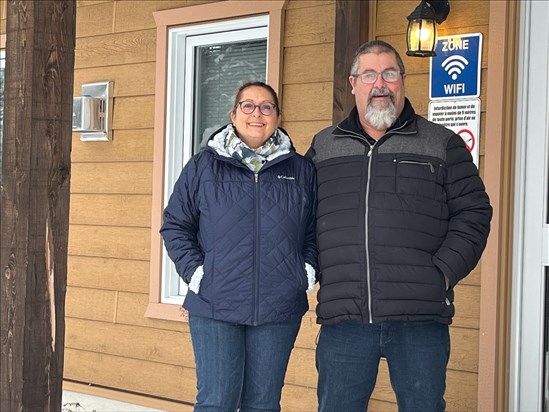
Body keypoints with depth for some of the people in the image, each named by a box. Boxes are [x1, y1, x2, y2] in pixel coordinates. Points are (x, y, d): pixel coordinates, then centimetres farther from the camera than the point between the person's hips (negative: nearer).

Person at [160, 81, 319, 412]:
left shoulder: (301, 170, 9)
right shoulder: (204, 165, 5)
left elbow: (316, 229, 15)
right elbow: (175, 225, 7)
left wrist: (308, 270, 1)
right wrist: (194, 271, -4)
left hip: (279, 309, 2)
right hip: (215, 306, -2)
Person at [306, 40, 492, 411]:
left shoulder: (443, 144, 9)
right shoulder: (323, 147, 15)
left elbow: (473, 212, 5)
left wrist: (445, 272, -6)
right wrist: (314, 269, 3)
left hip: (421, 318, -1)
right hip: (343, 318, 2)